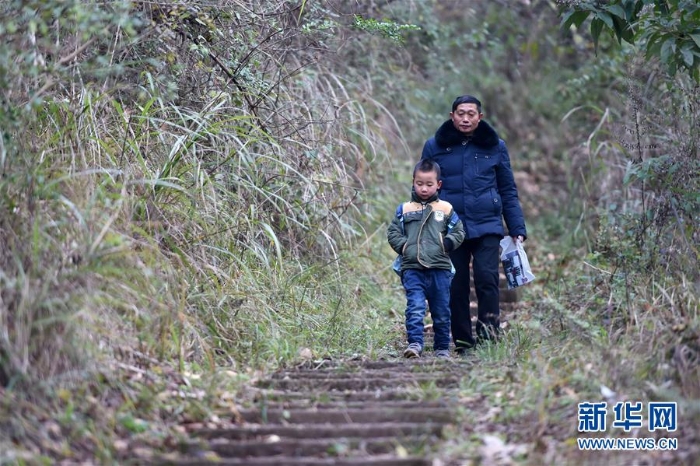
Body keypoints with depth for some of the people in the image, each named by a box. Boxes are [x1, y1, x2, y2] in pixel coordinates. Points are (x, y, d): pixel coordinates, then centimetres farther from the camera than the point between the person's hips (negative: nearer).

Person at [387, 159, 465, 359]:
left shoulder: (446, 209, 7)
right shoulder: (404, 209, 8)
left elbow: (458, 232, 10)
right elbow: (392, 233, 10)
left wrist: (446, 243, -6)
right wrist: (403, 246, -5)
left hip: (440, 269, 1)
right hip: (412, 269, -1)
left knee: (441, 312, 9)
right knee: (415, 308, -15)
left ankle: (442, 348, 20)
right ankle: (414, 344, -17)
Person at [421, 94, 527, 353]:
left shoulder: (495, 146, 7)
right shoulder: (435, 147, 5)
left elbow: (508, 191, 10)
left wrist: (517, 229, 4)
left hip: (487, 226, -1)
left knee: (486, 277, -17)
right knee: (456, 288, 3)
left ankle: (489, 336, -8)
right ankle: (463, 345, 12)